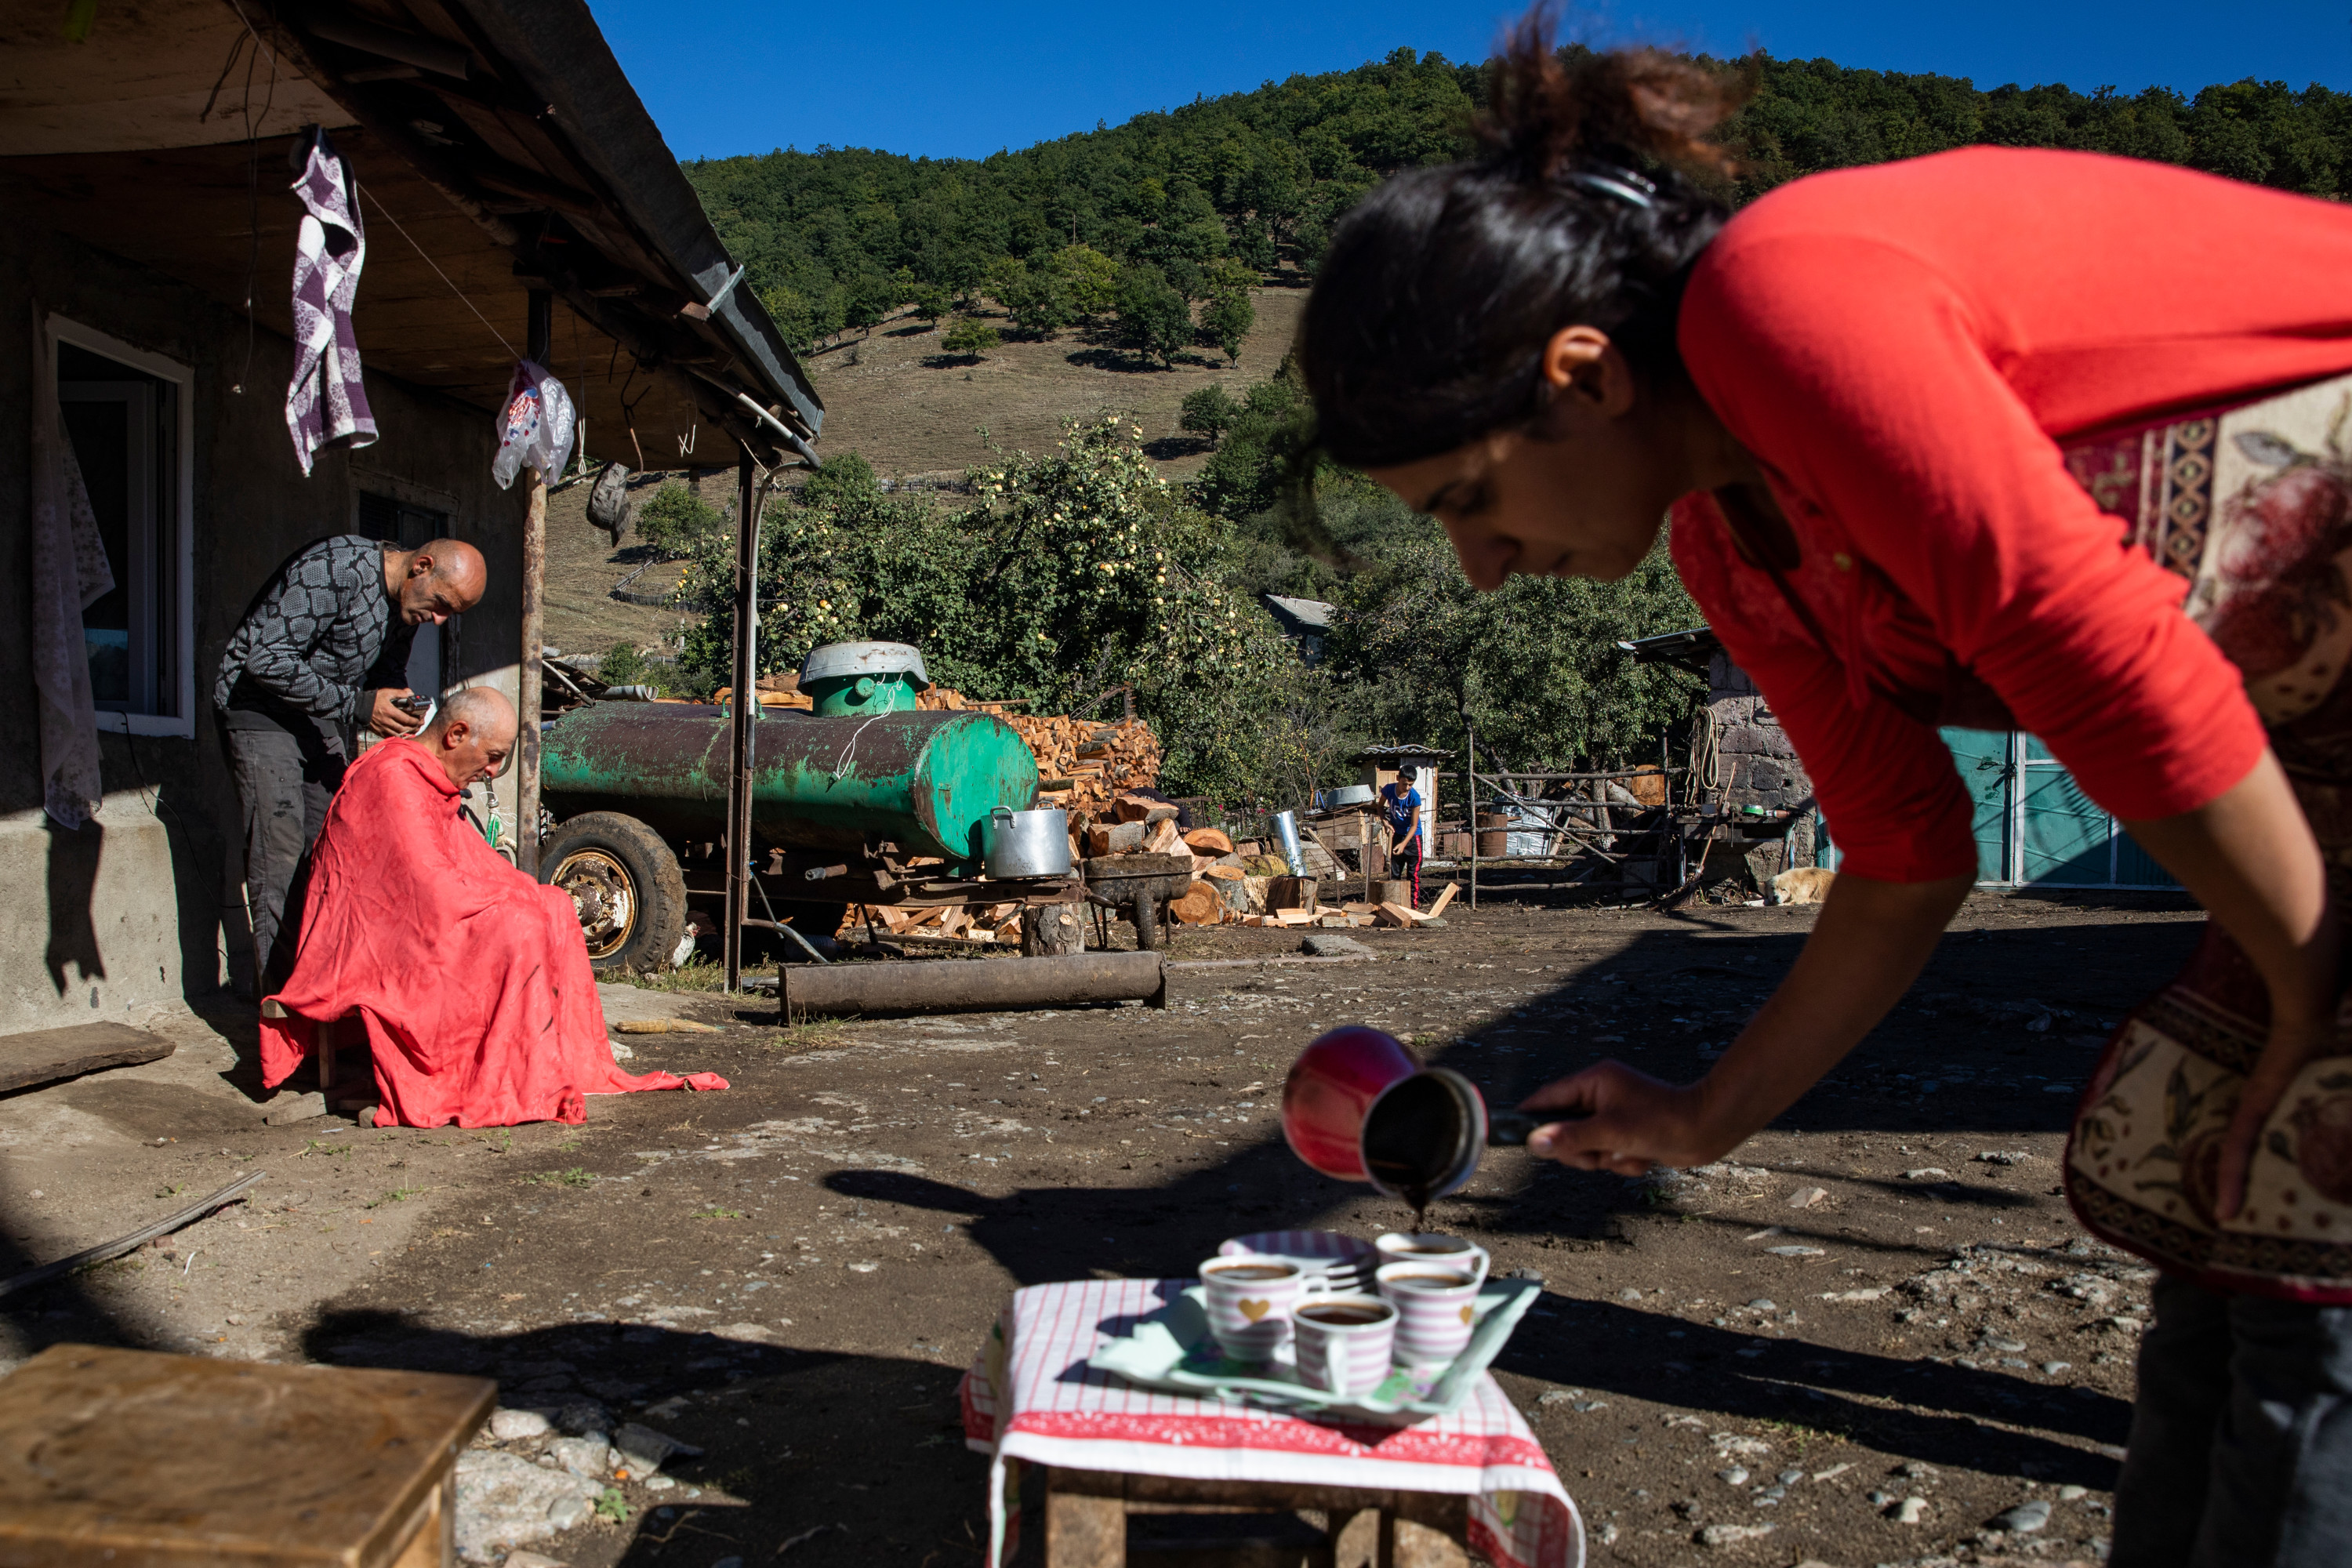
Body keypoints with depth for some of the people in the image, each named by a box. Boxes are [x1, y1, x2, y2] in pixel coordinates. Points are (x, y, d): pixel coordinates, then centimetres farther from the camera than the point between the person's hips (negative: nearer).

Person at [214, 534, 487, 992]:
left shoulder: (409, 602, 0)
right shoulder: (335, 568, -26)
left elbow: (390, 671, 14)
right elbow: (266, 659, -27)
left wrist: (400, 705, -9)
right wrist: (358, 704, -27)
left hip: (318, 718, 8)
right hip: (260, 708, -8)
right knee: (280, 847, -13)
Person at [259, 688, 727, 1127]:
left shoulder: (429, 780, 14)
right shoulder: (393, 776, -20)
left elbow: (475, 862, 17)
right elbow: (433, 892, -26)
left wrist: (530, 894, 0)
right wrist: (517, 898, -14)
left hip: (408, 924, 10)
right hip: (366, 940, -10)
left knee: (556, 910, 1)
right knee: (514, 928, -27)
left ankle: (578, 1062, 1)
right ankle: (521, 1083, -19)